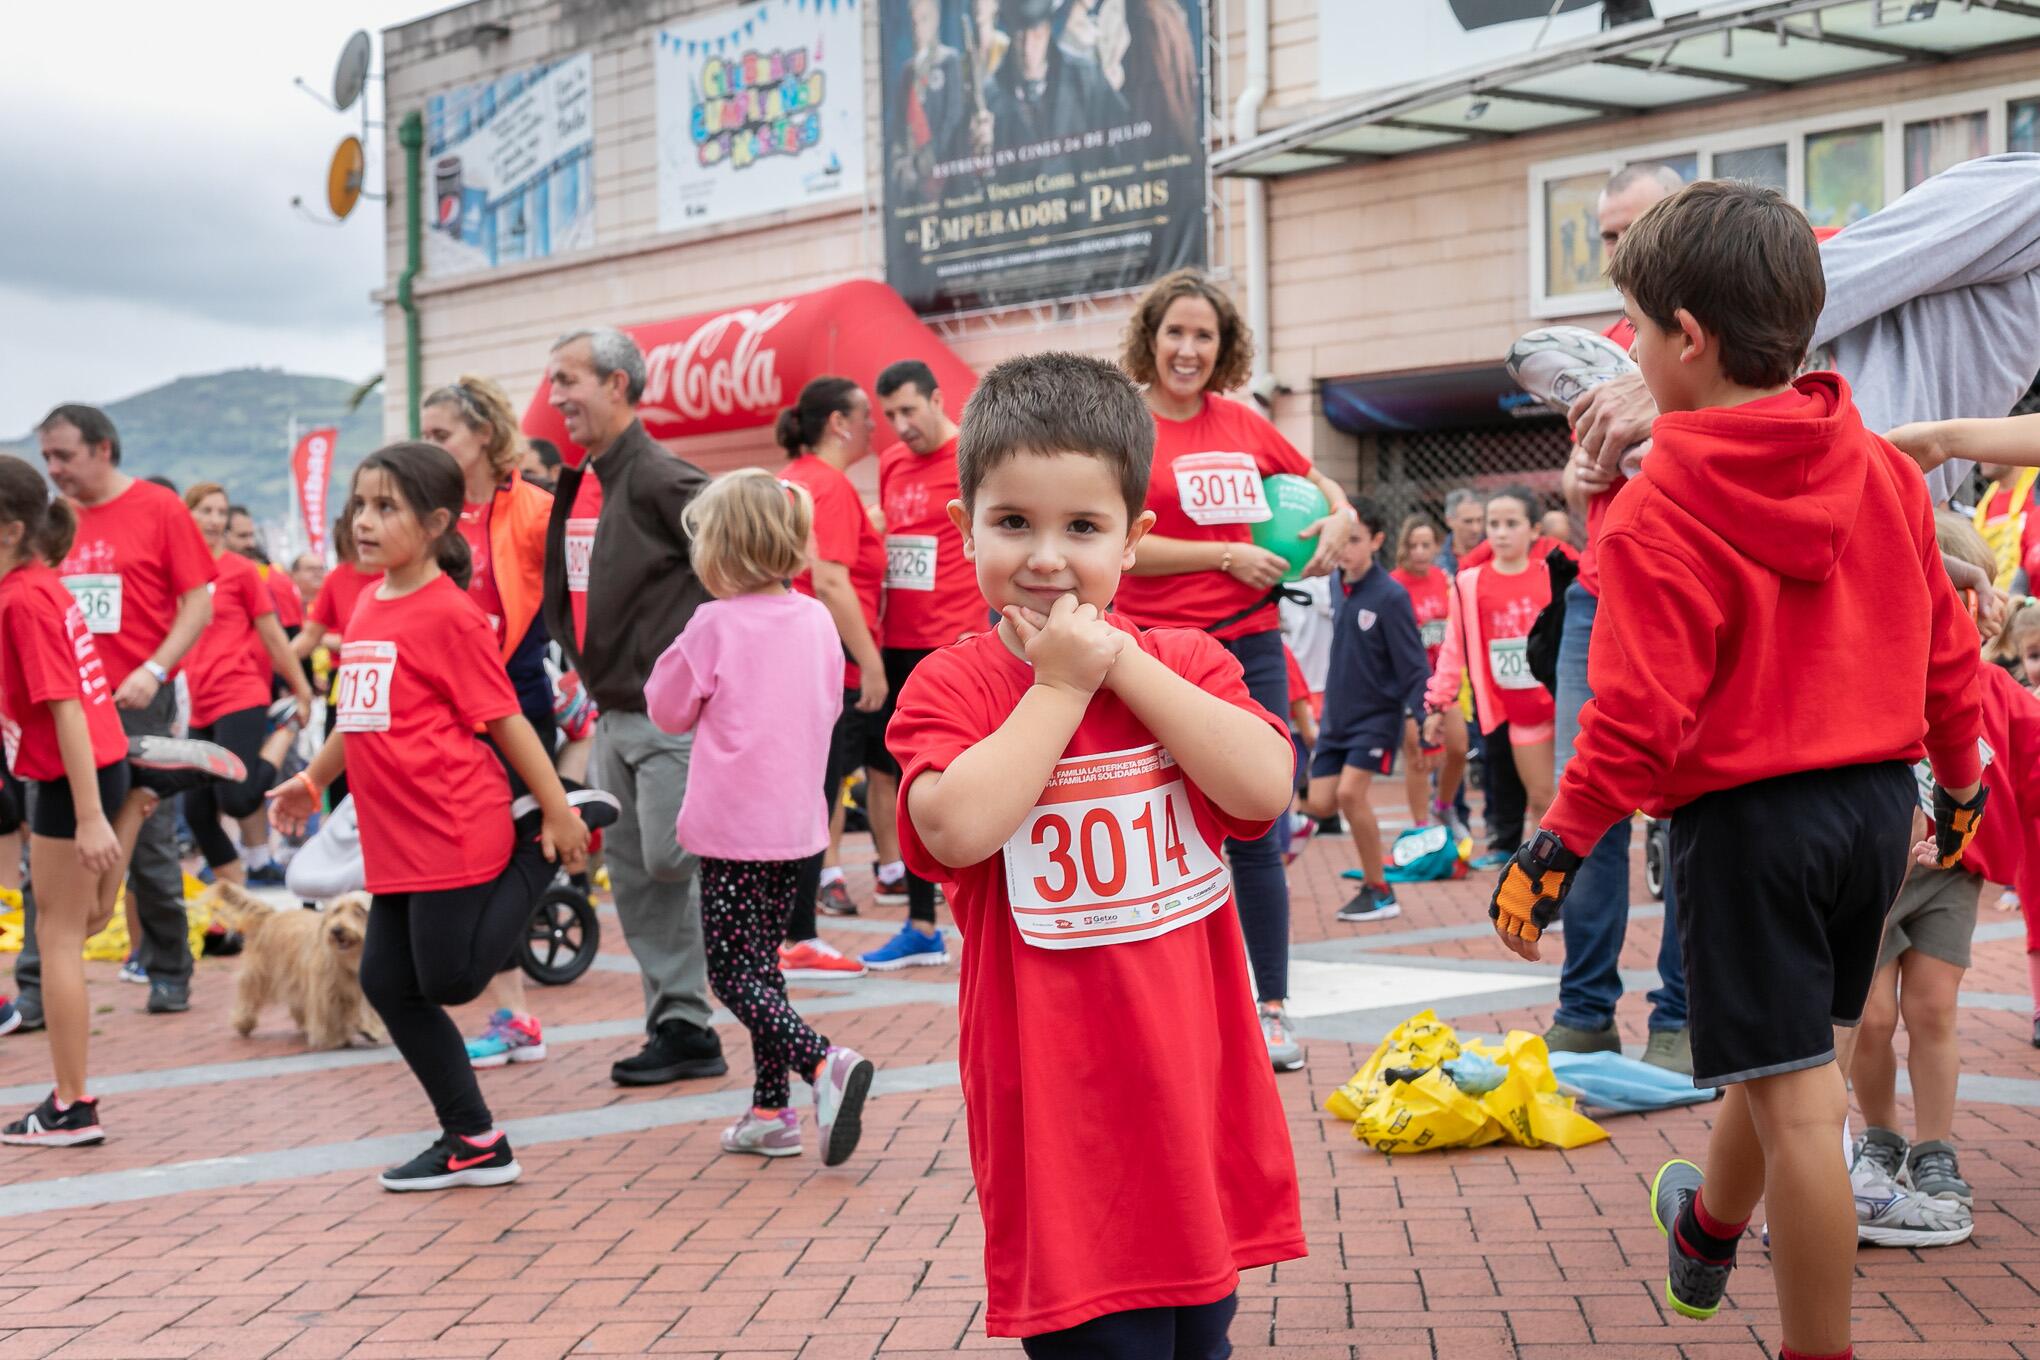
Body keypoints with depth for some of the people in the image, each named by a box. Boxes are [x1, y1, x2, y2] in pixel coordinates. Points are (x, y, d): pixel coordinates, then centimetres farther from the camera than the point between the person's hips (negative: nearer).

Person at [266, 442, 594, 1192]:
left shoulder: (449, 613, -13)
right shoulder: (366, 607, 10)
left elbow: (504, 717, -11)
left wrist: (557, 812, -10)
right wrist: (313, 780, 28)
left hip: (456, 833, -8)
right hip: (395, 842, 8)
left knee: (449, 980, -3)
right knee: (389, 984, 8)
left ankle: (535, 848, 14)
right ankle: (474, 1143, 19)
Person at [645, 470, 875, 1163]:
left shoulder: (715, 625, -13)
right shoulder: (817, 619, 3)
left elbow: (669, 710, -2)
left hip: (734, 825, -6)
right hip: (796, 820, 6)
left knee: (734, 972, -1)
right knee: (762, 961, 16)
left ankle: (824, 1062, -22)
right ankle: (770, 1111, 17)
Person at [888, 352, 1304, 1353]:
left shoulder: (1184, 663, 4)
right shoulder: (950, 687, -6)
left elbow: (1264, 789, -13)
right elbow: (958, 827, -25)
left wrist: (1122, 664, -13)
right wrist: (1060, 687, -17)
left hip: (1193, 1090, 4)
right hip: (1060, 1111, -4)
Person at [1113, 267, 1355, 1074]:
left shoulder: (1243, 426, 11)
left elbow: (1314, 480, 27)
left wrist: (1338, 518, 6)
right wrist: (1226, 556, -11)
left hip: (1250, 648, 4)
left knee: (1259, 833, 5)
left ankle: (1271, 1009, 16)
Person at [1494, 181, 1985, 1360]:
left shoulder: (1657, 513, -16)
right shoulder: (1885, 471, 2)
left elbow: (1640, 715, -18)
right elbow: (1947, 649, 9)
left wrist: (1560, 846, -9)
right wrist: (1960, 778, 24)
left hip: (1748, 813, -7)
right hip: (1879, 799, 7)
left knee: (1794, 1097, -2)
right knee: (1788, 1047, 25)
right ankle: (1708, 1231, 49)